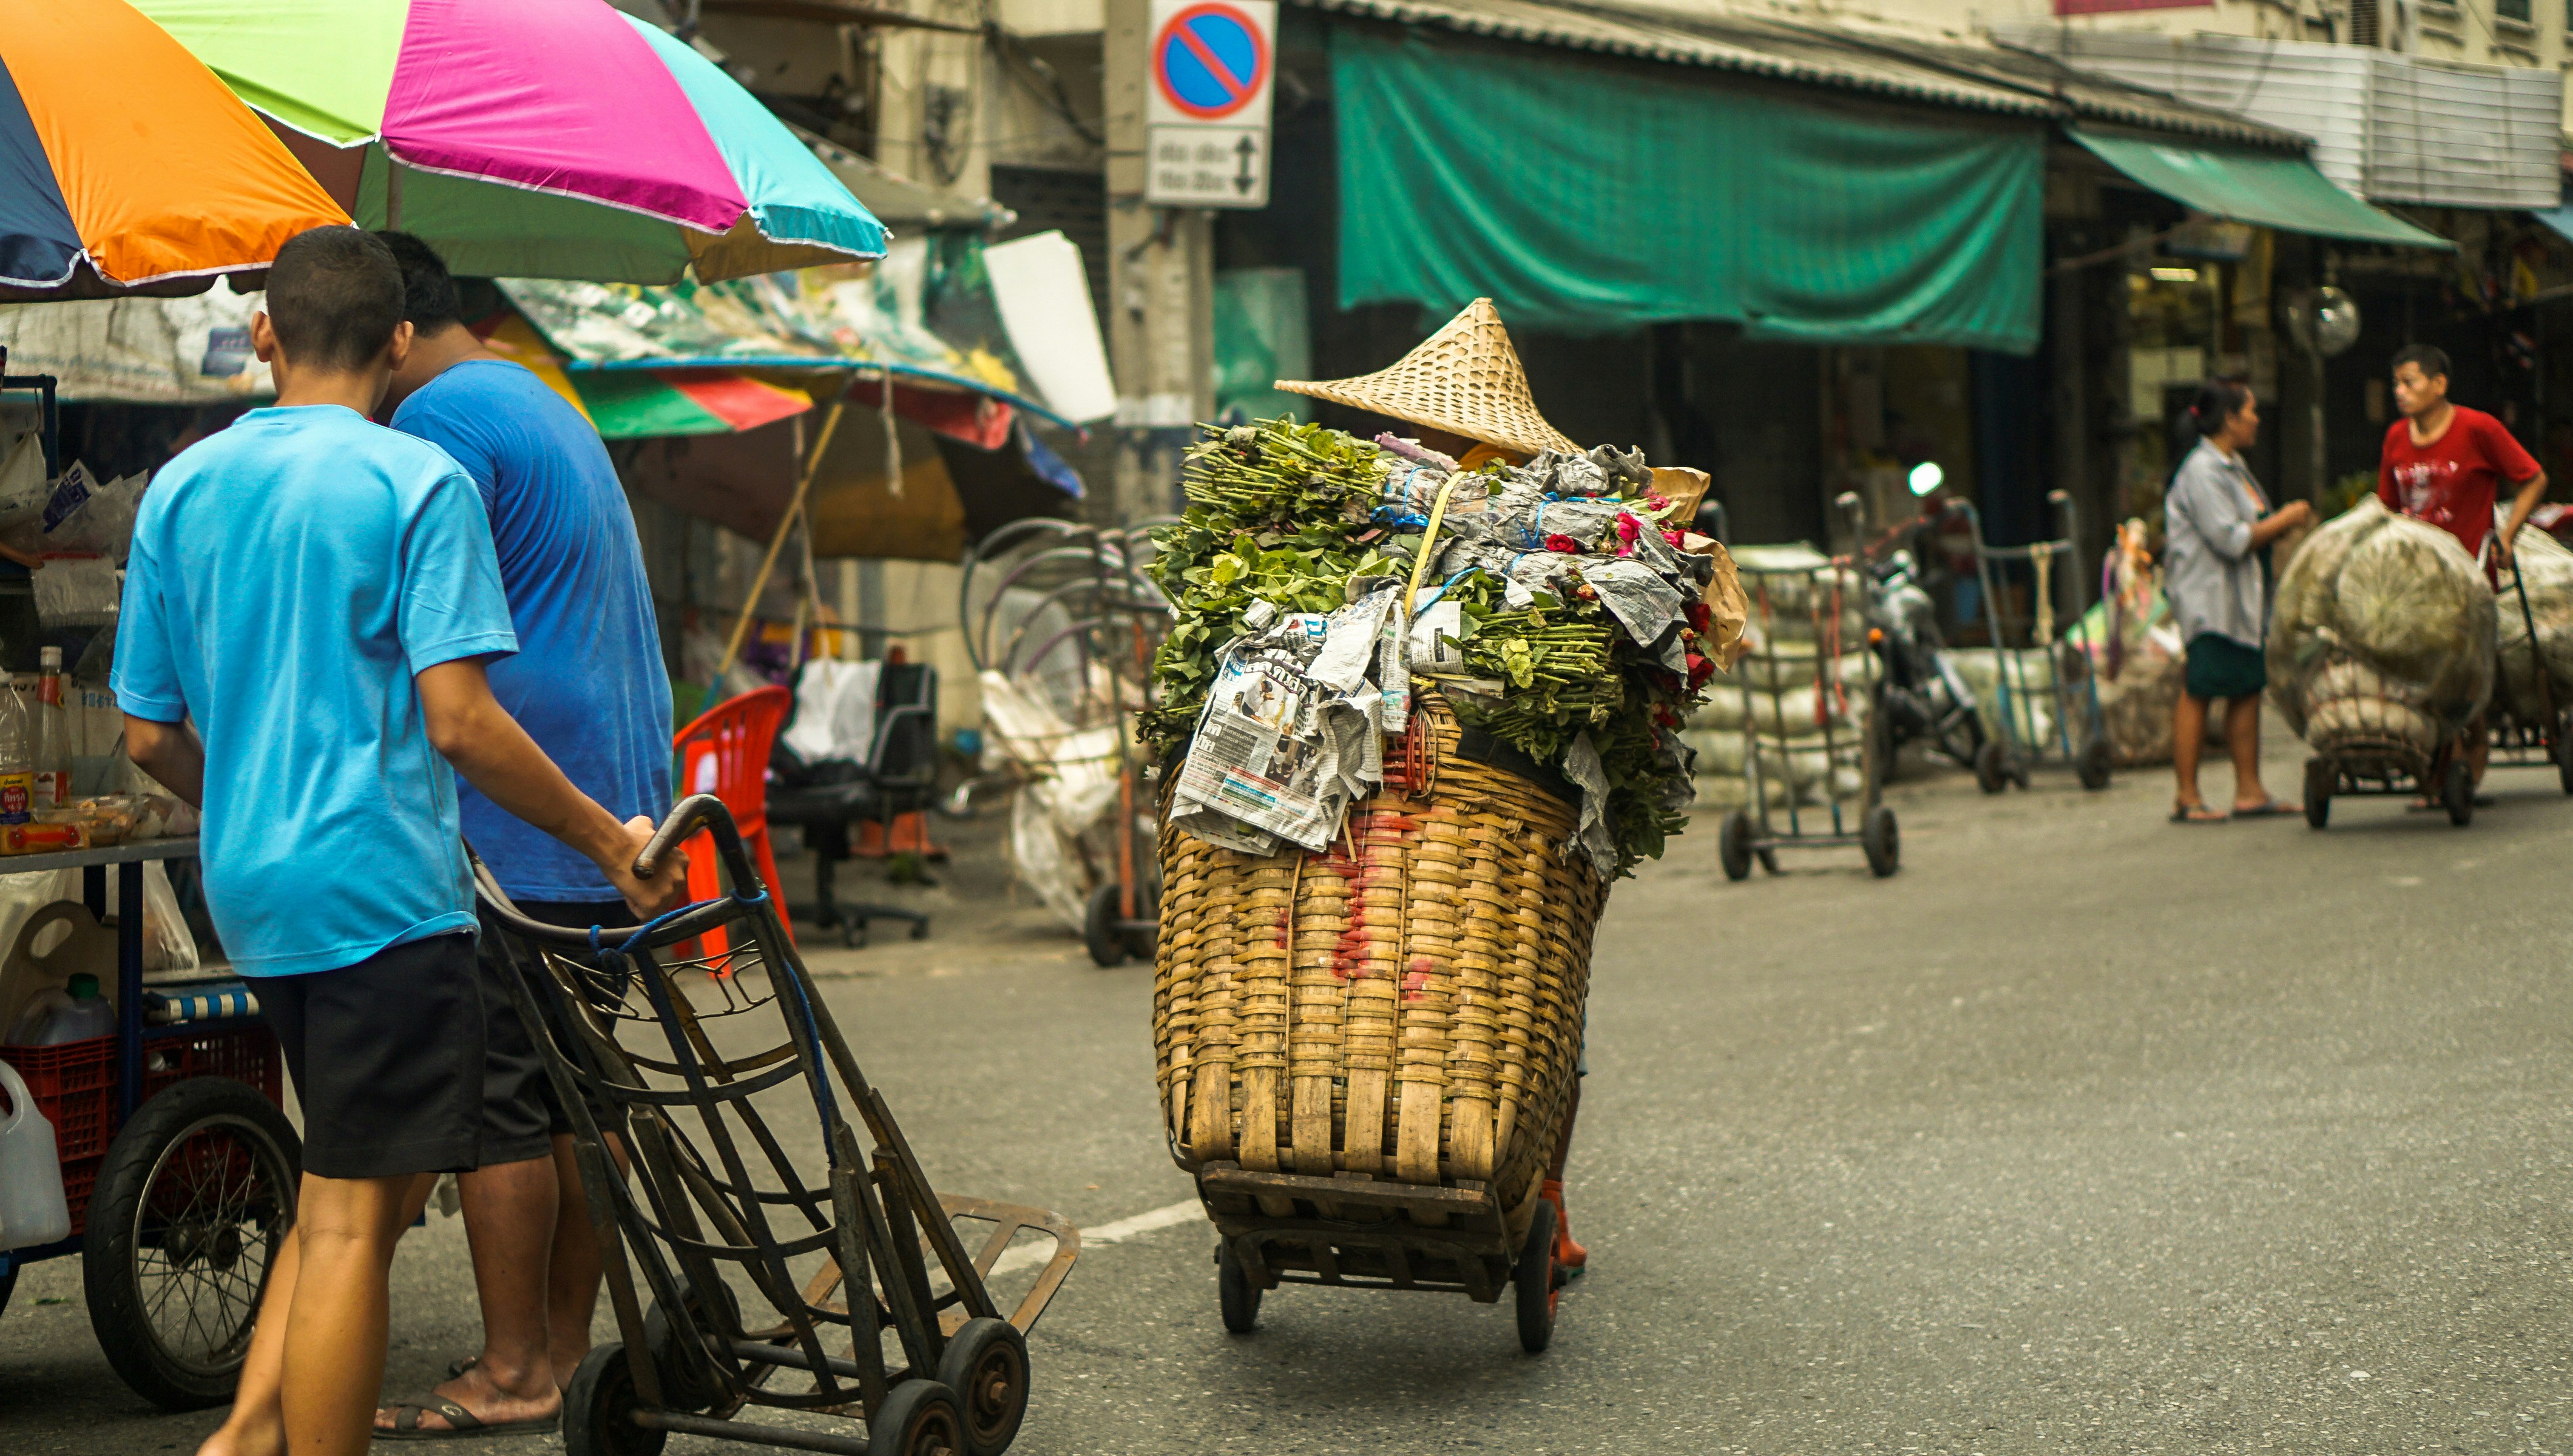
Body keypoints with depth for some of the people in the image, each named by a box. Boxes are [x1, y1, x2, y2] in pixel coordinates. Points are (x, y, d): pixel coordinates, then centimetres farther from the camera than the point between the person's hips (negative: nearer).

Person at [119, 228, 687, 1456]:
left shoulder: (180, 489, 9)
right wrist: (610, 842, -7)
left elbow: (150, 734, 12)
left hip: (249, 892, 7)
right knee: (353, 1214, -3)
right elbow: (458, 719, -17)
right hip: (381, 885, -7)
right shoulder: (418, 482, -9)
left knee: (345, 1186, 20)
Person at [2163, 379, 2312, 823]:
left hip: (2243, 601, 10)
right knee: (2197, 691, -6)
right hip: (2208, 599, -10)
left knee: (2248, 686, 8)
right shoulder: (2202, 471, -14)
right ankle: (2187, 799, -4)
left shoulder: (2233, 467, 17)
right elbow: (2230, 540, -20)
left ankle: (2249, 791, 12)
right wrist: (2284, 521, -10)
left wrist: (2285, 523, 10)